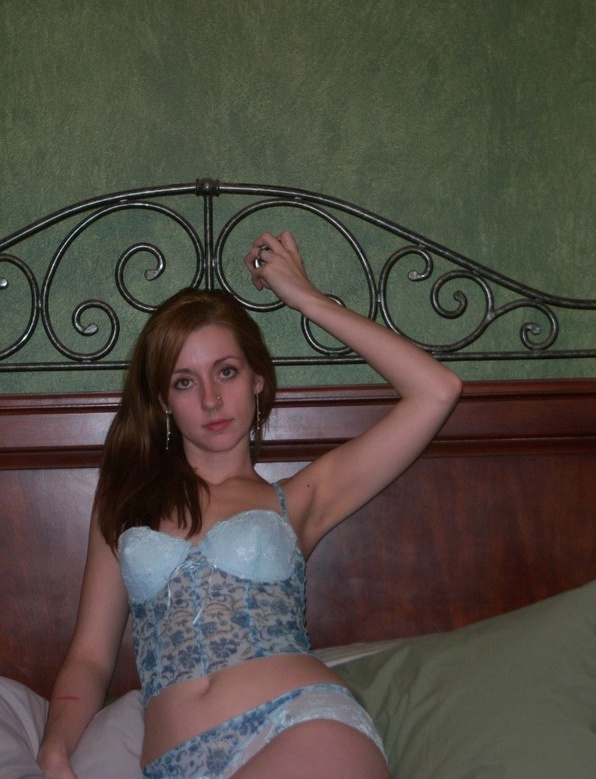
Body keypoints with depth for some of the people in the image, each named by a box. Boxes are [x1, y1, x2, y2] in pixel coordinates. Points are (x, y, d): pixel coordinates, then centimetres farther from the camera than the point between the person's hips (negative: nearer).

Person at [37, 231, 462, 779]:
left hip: (302, 732, -1)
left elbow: (437, 390, 8)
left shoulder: (294, 501, 15)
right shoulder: (127, 502, 22)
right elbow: (91, 655, 18)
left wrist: (306, 298, 14)